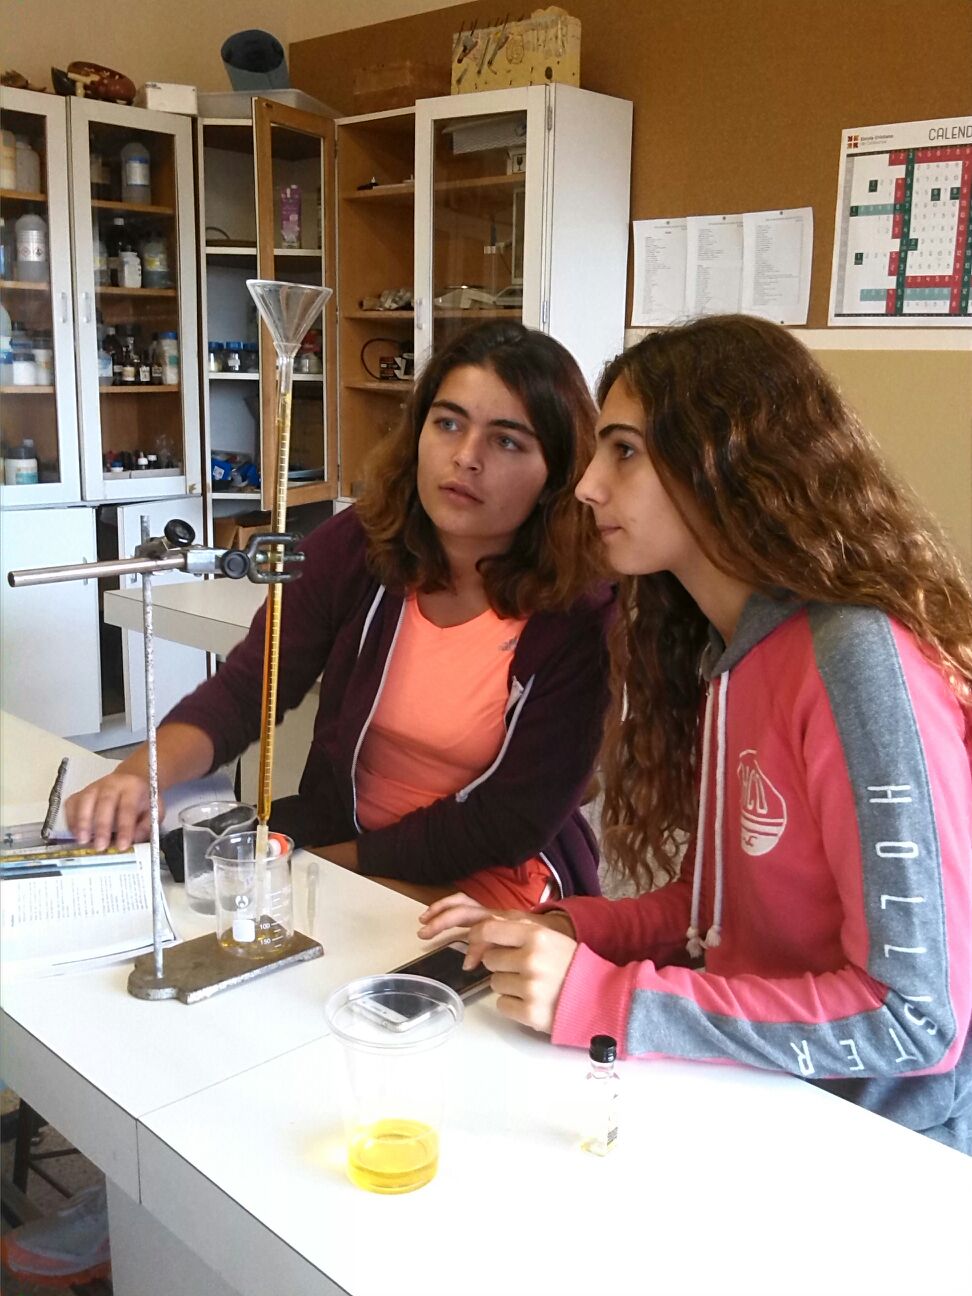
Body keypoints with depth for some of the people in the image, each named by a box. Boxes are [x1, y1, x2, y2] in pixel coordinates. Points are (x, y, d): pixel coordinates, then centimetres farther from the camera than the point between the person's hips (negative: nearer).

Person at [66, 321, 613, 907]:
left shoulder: (581, 613, -18)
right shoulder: (355, 546, -6)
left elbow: (514, 820, -16)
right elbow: (242, 690, -6)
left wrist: (339, 859, -16)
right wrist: (144, 773, -26)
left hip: (488, 897, -4)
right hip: (330, 839, 5)